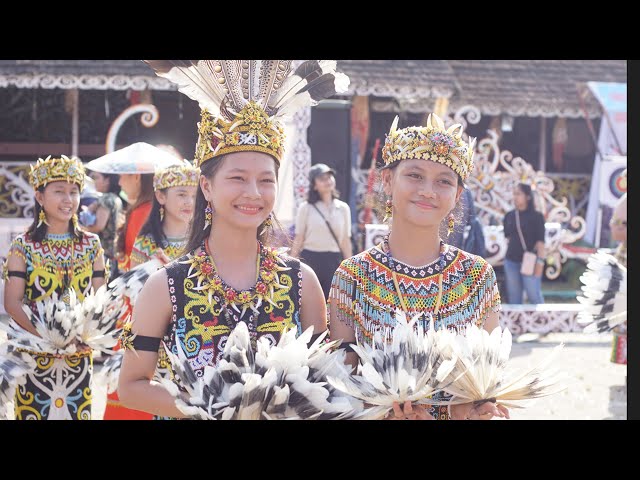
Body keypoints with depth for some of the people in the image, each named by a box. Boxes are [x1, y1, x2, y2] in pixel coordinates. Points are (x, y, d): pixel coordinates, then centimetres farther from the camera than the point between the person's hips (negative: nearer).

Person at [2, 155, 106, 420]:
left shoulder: (91, 244, 7)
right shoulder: (23, 246, -1)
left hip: (78, 355, 2)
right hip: (35, 354, -2)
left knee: (77, 412, 4)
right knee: (34, 411, 0)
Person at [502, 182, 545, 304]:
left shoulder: (536, 216, -6)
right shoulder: (509, 216, 8)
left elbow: (540, 241, -9)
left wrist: (540, 262, -13)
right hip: (511, 262, 5)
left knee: (534, 295, -4)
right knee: (513, 297, 10)